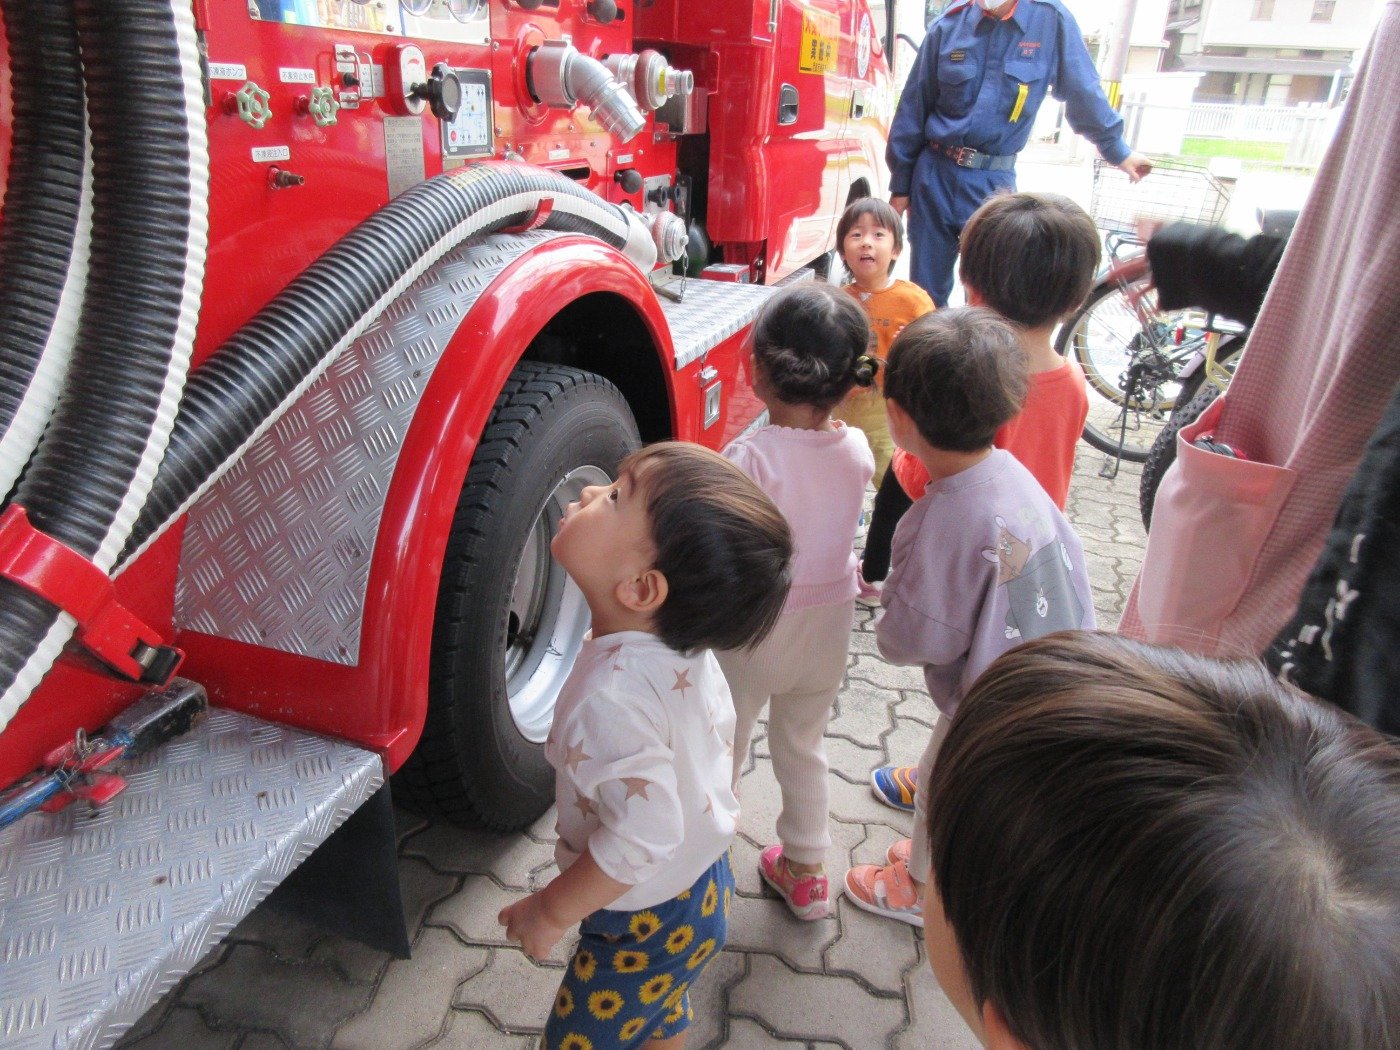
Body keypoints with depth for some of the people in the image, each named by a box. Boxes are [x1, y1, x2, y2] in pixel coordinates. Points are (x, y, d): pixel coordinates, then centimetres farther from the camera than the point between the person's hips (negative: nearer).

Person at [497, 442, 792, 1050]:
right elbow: (721, 733, 4)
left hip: (646, 926, -7)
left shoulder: (612, 697, -37)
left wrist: (550, 911, -19)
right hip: (704, 887, 8)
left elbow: (642, 836, -35)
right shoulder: (685, 650, -11)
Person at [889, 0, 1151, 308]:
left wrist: (1117, 150, 18)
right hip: (934, 175, 1)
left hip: (995, 182, -1)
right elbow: (912, 109, 4)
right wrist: (900, 184, 5)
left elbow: (1083, 93, 10)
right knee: (925, 291, 7)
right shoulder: (949, 25, -1)